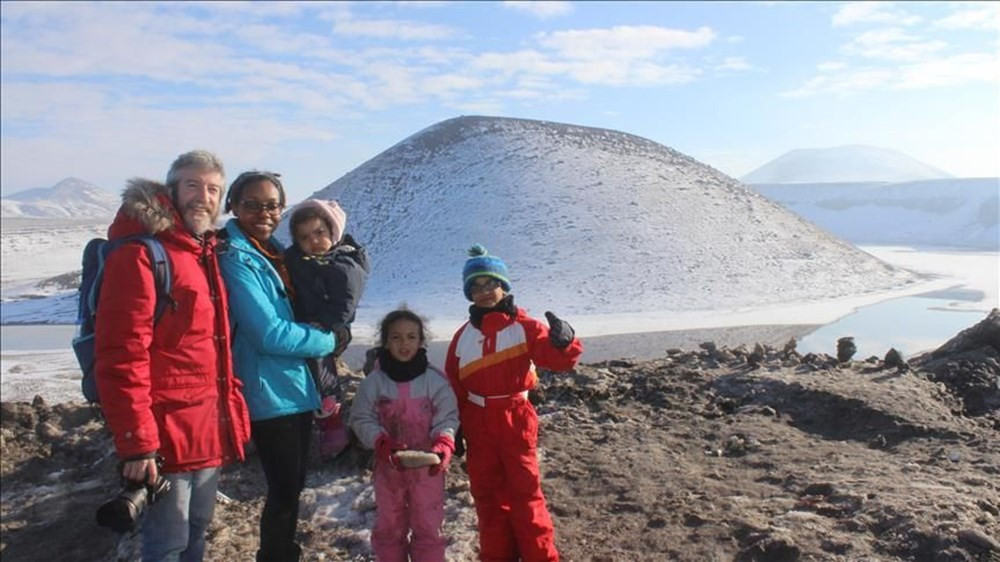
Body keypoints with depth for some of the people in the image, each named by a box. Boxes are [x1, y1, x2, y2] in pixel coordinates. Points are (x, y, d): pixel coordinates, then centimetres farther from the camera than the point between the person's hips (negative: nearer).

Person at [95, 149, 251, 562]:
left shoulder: (207, 254, 13)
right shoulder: (140, 253, -15)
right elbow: (121, 356, -21)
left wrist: (234, 410, 12)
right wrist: (136, 442, -22)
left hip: (210, 427, 8)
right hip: (166, 432, -8)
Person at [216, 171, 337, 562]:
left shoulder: (274, 254, 10)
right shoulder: (236, 258, -15)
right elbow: (270, 334, -21)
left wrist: (326, 334, 3)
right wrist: (327, 341, -9)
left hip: (297, 386, 8)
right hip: (269, 393, -8)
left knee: (293, 486, 19)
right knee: (284, 491, 1)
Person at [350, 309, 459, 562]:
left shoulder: (435, 379, -8)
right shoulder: (374, 381, -5)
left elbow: (447, 417, -7)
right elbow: (362, 419, -3)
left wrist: (444, 444, -26)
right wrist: (382, 443, -20)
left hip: (427, 466, -1)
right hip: (389, 465, 1)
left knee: (428, 527, 9)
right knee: (389, 527, 16)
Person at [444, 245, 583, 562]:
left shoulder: (524, 327, -7)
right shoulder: (464, 336, 5)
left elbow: (559, 360, -16)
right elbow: (453, 385, 10)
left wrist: (564, 342, -39)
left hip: (515, 418, -4)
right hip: (477, 423, 4)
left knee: (525, 492, 2)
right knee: (486, 494, 13)